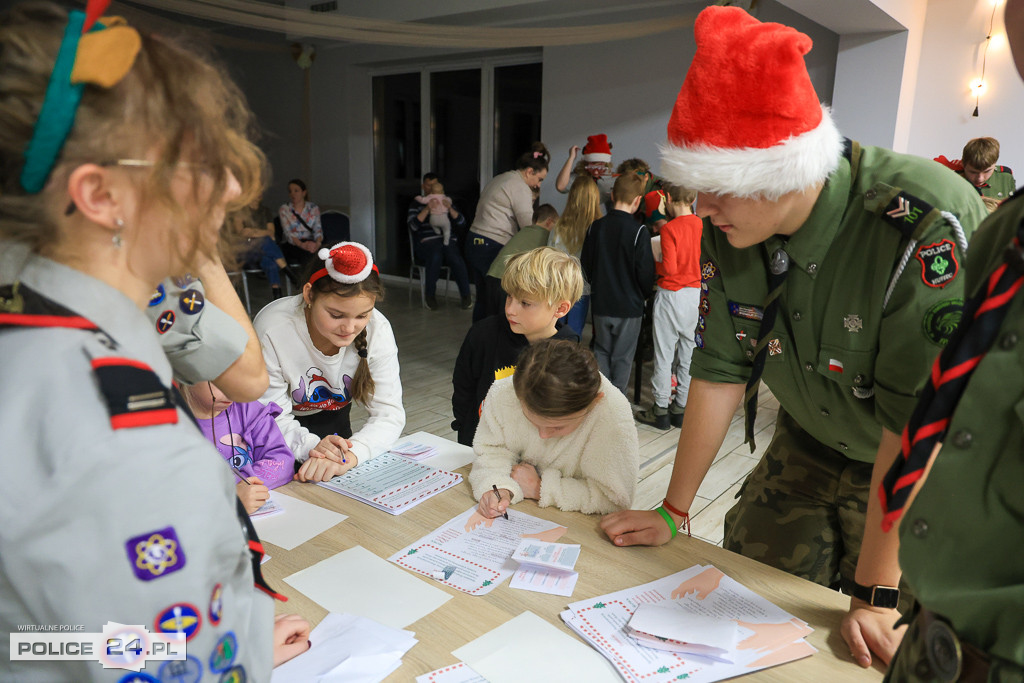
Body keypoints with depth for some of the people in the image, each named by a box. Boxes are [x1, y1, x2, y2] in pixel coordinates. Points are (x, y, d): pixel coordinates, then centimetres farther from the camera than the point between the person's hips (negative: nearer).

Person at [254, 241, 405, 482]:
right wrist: (311, 446, -46)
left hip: (332, 418, 3)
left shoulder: (378, 330, -25)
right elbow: (272, 418, -25)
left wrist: (351, 454, -44)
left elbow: (389, 413, -25)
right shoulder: (272, 331, -33)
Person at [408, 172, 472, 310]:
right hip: (426, 243, -2)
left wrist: (450, 209, -6)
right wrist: (427, 209, -13)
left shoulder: (446, 202, 23)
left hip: (448, 241, 2)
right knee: (435, 257, -38)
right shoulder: (416, 204, 16)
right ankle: (430, 295, -20)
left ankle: (466, 295, -21)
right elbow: (413, 226, -3)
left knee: (455, 258, -34)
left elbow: (461, 223, 10)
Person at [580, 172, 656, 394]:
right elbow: (645, 272, -13)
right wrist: (644, 293, 7)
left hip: (601, 303, 4)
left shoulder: (595, 227, -2)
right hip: (629, 305, -4)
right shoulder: (638, 232, -16)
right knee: (622, 358, 8)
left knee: (601, 351, 17)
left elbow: (586, 264, 6)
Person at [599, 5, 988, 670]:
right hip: (807, 454, 5)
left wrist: (879, 594, -25)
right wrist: (673, 513, -5)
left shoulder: (928, 226, -34)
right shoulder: (729, 228, -15)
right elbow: (720, 372, -10)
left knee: (880, 648, 2)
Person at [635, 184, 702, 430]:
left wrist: (652, 265, 0)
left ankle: (661, 410, 9)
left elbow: (670, 268, -18)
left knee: (664, 353, 2)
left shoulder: (669, 229, -14)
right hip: (696, 293, 6)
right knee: (689, 352, 11)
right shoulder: (702, 225, 2)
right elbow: (705, 260, 10)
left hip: (672, 295, -6)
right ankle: (682, 408, 19)